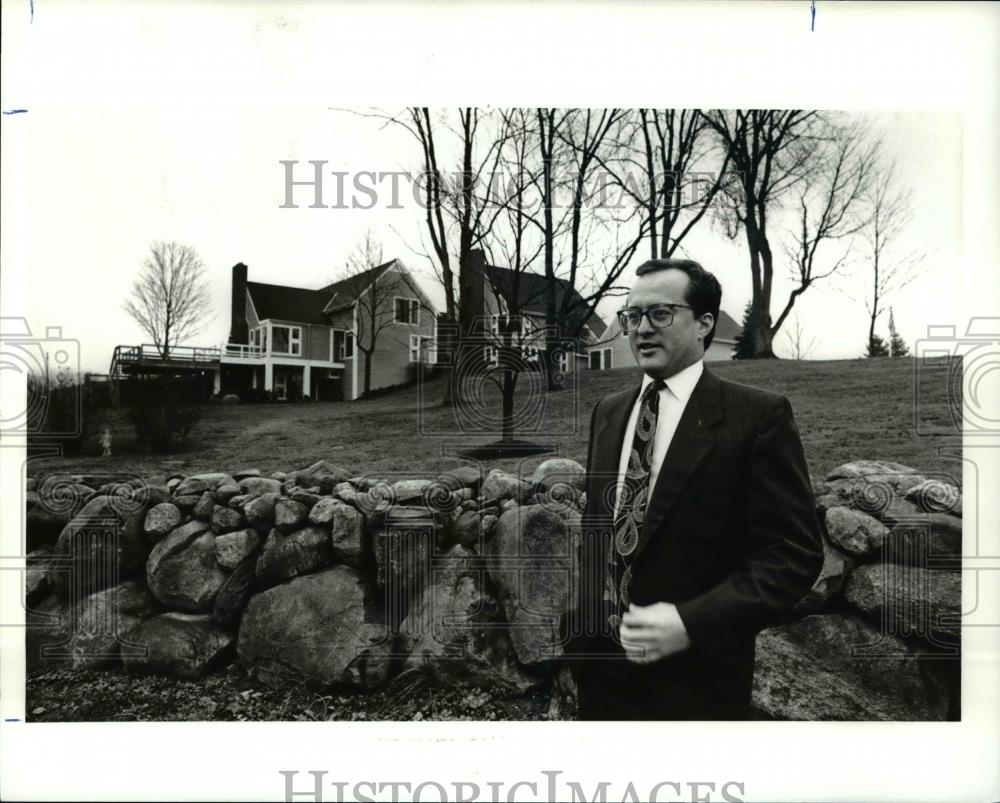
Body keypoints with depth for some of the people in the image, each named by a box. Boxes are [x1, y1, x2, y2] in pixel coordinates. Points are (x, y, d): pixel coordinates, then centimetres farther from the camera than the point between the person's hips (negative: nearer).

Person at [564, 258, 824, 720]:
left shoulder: (758, 415, -11)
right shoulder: (607, 411, 7)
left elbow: (794, 553, -13)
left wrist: (691, 623, -21)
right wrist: (577, 626, 4)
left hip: (694, 679, -5)